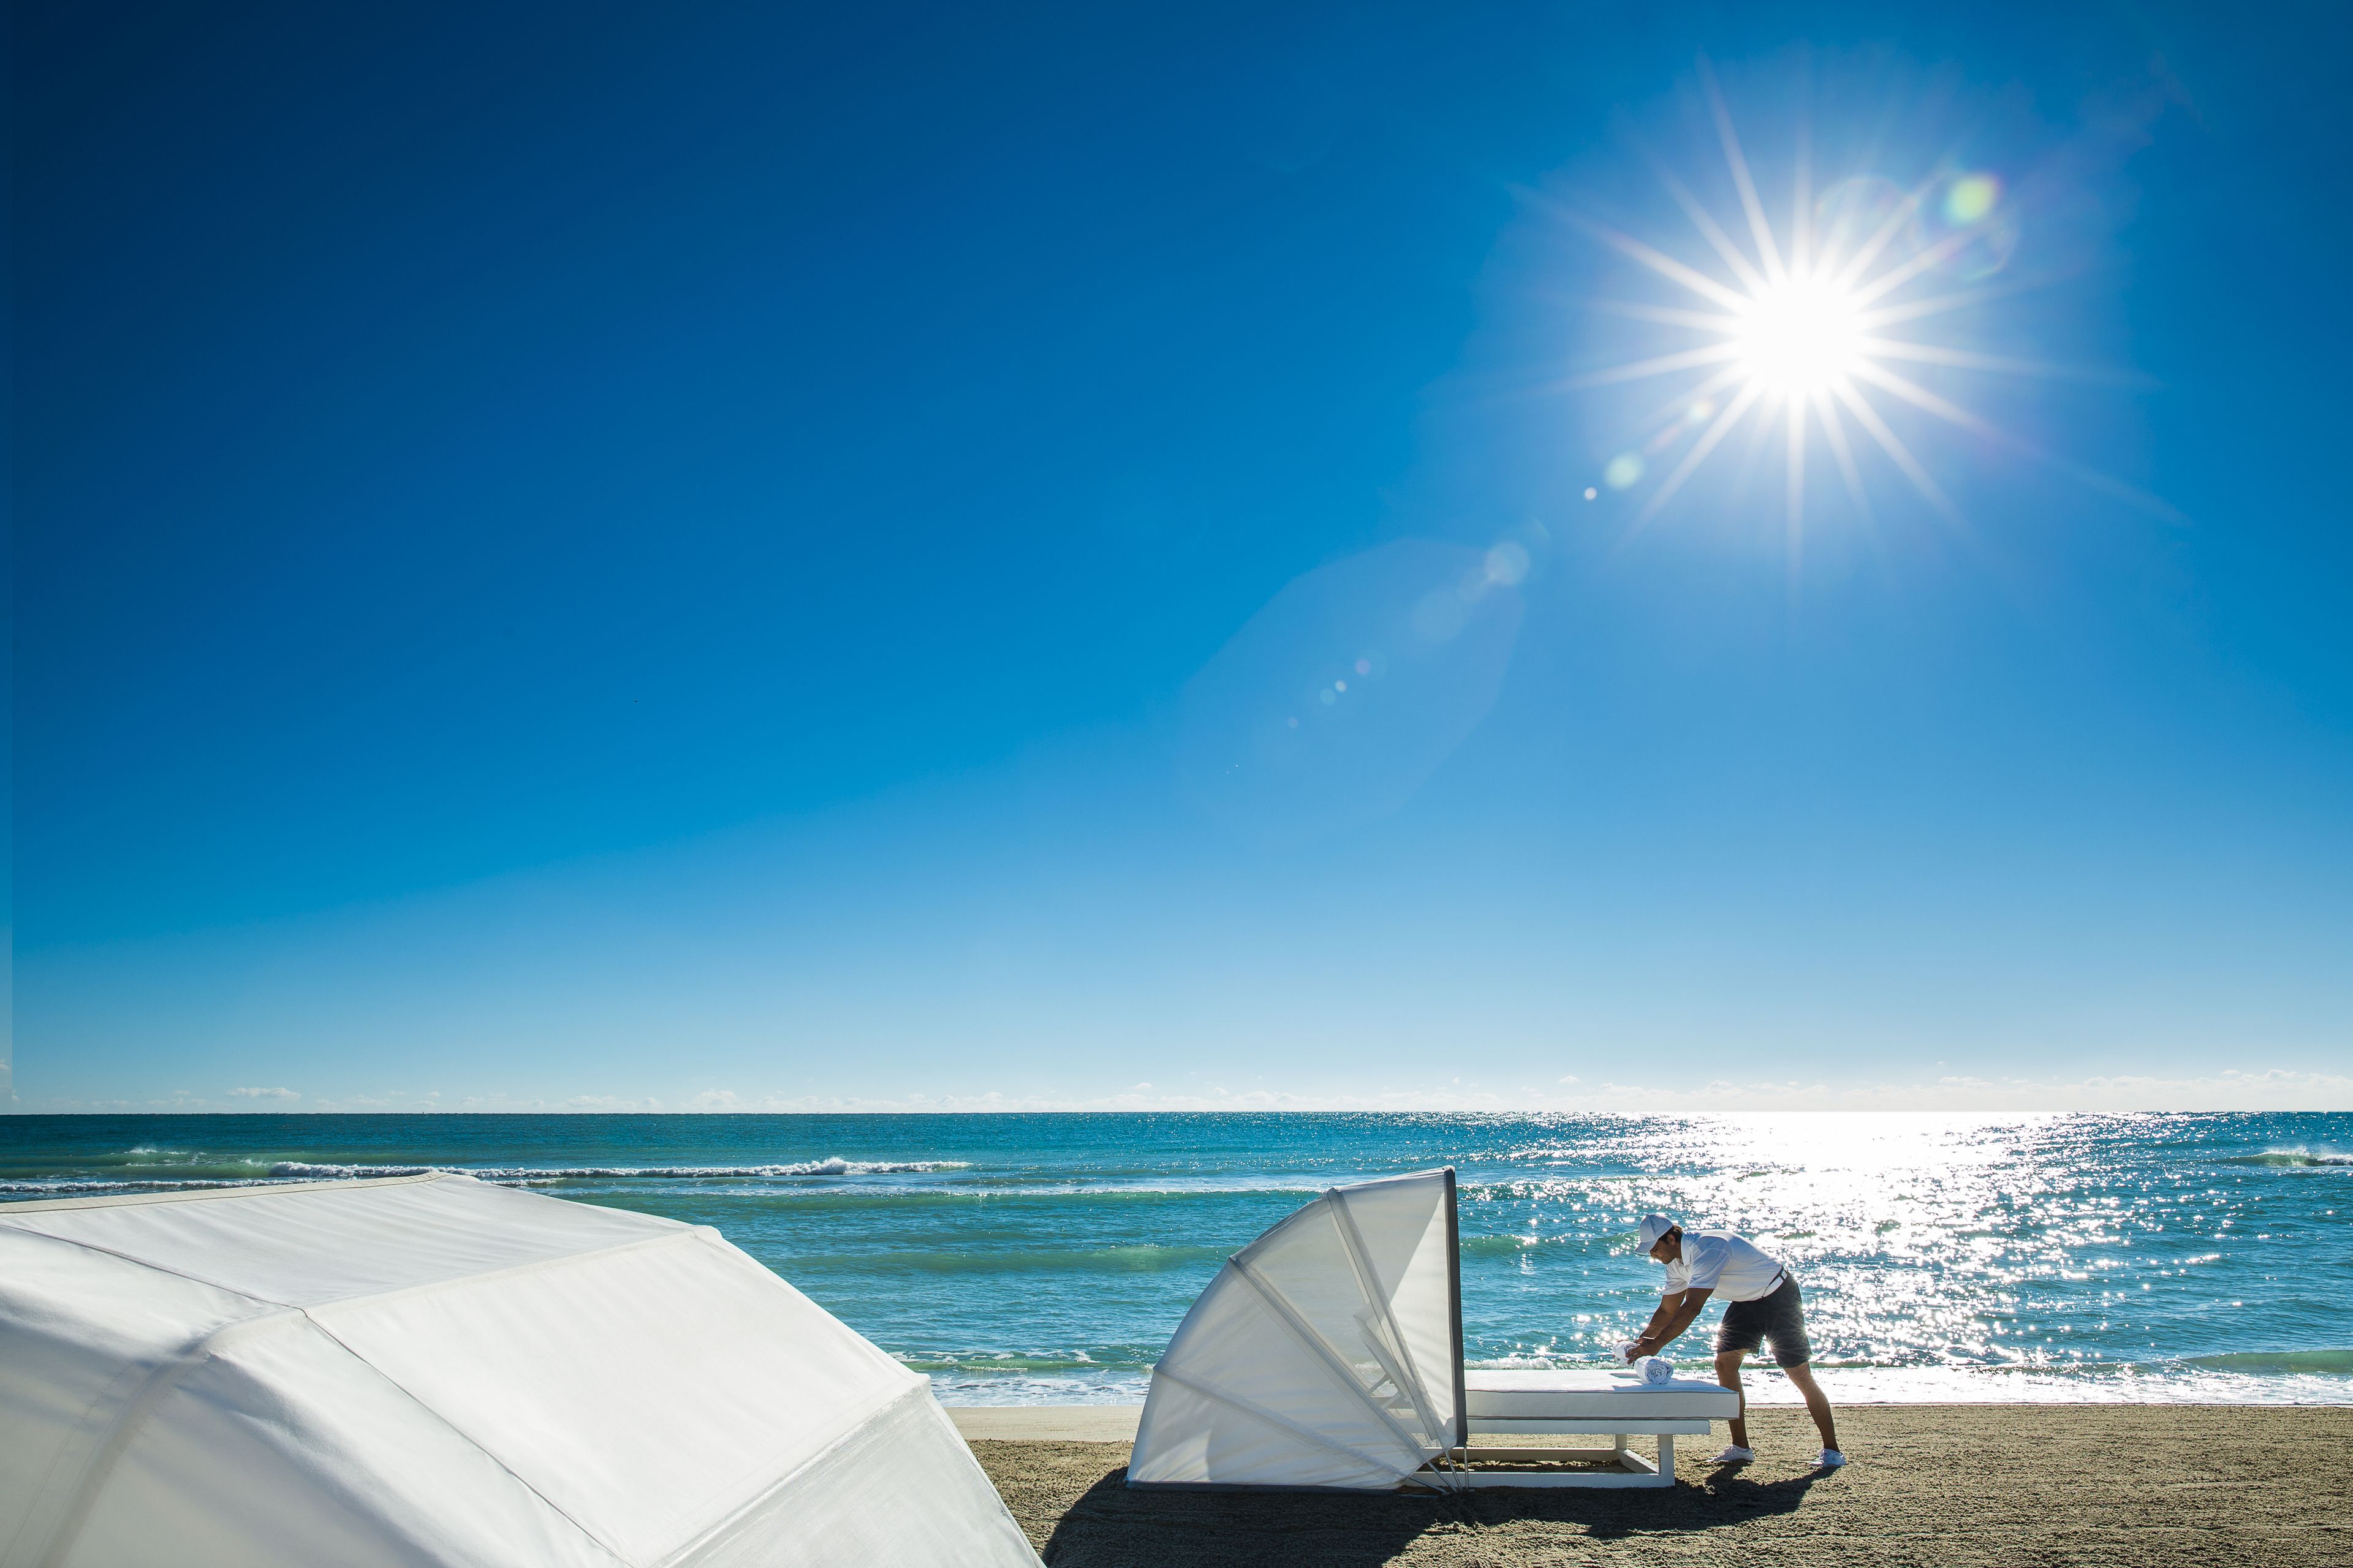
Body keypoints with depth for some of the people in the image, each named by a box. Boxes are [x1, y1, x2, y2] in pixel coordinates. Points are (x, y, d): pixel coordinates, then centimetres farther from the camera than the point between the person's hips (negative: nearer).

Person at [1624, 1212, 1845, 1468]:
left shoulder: (1706, 1250, -33)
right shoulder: (1676, 1262, -3)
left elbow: (1692, 1308, -39)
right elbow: (1668, 1310, 4)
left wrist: (1656, 1344, -42)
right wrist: (1640, 1343, -8)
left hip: (1778, 1296, -8)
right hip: (1746, 1302, 8)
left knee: (1800, 1374, -8)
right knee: (1724, 1363, -4)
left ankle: (1832, 1450, 6)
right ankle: (1741, 1448, 3)